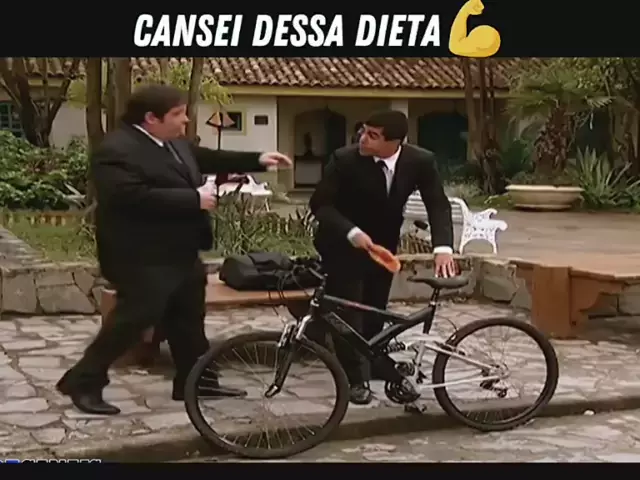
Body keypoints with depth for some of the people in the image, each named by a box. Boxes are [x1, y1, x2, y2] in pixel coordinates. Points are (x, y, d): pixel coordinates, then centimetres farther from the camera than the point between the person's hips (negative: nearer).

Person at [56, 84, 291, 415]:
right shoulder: (117, 151, -21)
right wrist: (194, 199, -26)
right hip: (143, 258, -10)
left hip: (180, 253, 10)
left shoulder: (175, 143, 11)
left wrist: (257, 160, 18)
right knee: (132, 321, -5)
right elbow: (133, 197, -32)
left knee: (188, 320, 15)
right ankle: (82, 382, 7)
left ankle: (195, 380, 27)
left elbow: (208, 159, 25)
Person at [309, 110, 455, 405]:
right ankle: (356, 379, 9)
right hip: (343, 246, -3)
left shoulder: (420, 161, -19)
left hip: (382, 245, 3)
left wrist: (443, 247, -33)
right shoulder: (345, 159, -26)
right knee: (348, 313, -4)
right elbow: (320, 204, -22)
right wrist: (352, 232, -37)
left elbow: (438, 205, -17)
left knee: (375, 312, 15)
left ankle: (378, 366, 33)